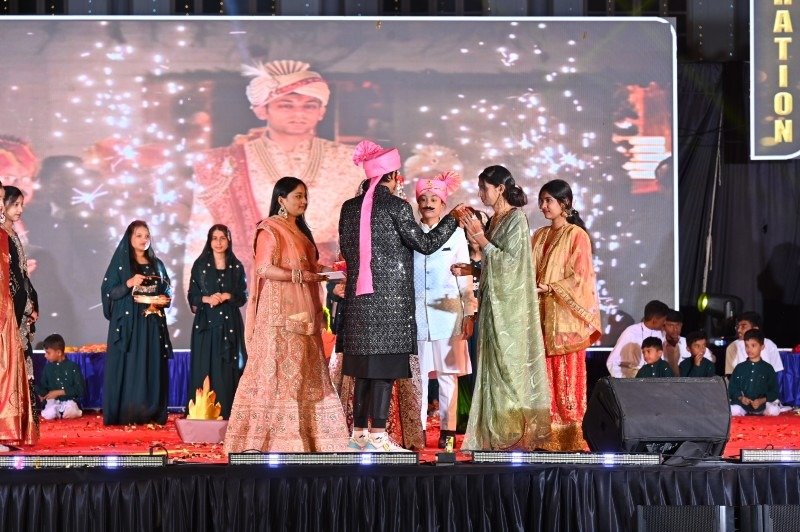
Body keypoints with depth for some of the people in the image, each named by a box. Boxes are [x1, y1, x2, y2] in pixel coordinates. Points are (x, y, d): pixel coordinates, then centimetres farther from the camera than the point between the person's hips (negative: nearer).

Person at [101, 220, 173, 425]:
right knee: (127, 368, -7)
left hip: (152, 326, 4)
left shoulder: (156, 264, 14)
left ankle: (151, 414, 3)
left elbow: (167, 292, 18)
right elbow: (108, 292, -4)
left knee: (152, 369, 1)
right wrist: (129, 283, -19)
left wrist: (164, 299, -4)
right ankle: (124, 415, -7)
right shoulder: (120, 263, 2)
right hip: (127, 325, -4)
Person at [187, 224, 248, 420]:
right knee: (204, 368, -3)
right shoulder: (200, 265, 6)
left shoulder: (237, 266, 7)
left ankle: (225, 413, 0)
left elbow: (243, 296, 5)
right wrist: (206, 299, -15)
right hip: (206, 323, 0)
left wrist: (226, 296, -13)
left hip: (229, 324, 0)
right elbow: (192, 296, 4)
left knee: (227, 369, -2)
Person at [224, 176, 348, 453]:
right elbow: (264, 268, -15)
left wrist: (318, 275, 8)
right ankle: (274, 434, -9)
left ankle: (307, 434, 4)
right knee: (278, 370, -9)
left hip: (302, 313, 8)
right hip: (279, 314, -8)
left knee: (306, 373, 4)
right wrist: (298, 275, -19)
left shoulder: (301, 231, 21)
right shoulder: (270, 229, -5)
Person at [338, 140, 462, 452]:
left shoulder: (350, 207, 7)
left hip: (359, 295, 6)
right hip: (390, 297, -6)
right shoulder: (396, 207, -10)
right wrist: (453, 218, 3)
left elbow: (346, 250, 13)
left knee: (364, 366, 11)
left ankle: (359, 433, 15)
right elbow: (425, 244, -7)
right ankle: (377, 436, -6)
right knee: (386, 365, -4)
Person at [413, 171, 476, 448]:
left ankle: (447, 430, 3)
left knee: (448, 372, -1)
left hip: (447, 310, -1)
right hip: (416, 310, 1)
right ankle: (417, 429, 3)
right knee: (418, 371, -2)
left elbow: (465, 277, 6)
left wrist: (469, 314, -1)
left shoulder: (455, 233, 6)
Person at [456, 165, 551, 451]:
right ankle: (497, 432, 12)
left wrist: (480, 237, -16)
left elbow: (508, 260, -17)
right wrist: (469, 269, 7)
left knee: (509, 365, -5)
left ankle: (516, 431, 1)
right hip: (493, 303, 8)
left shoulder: (516, 219, -11)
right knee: (494, 366, 8)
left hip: (510, 305, -8)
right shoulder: (494, 220, 12)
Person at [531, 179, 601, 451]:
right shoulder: (539, 236, 17)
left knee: (568, 376, -7)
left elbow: (580, 278, -9)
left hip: (566, 315, -6)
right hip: (542, 314, 6)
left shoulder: (577, 235, -3)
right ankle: (548, 435, 3)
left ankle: (571, 436, -4)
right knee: (545, 376, 2)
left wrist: (548, 288, -16)